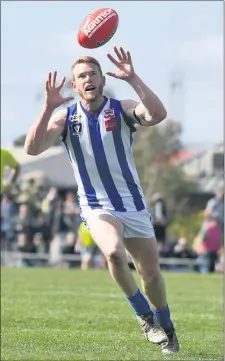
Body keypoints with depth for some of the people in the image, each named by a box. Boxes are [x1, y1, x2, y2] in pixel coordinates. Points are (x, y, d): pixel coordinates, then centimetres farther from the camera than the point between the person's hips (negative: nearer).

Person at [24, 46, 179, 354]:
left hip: (132, 204, 1)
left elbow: (157, 114, -29)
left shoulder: (121, 110, -8)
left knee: (151, 273, 6)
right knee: (114, 251, -31)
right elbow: (32, 148, -17)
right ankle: (144, 315, -9)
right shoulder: (66, 116, -3)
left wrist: (133, 79, -36)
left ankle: (165, 326, 35)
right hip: (96, 207, -1)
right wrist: (48, 108, -27)